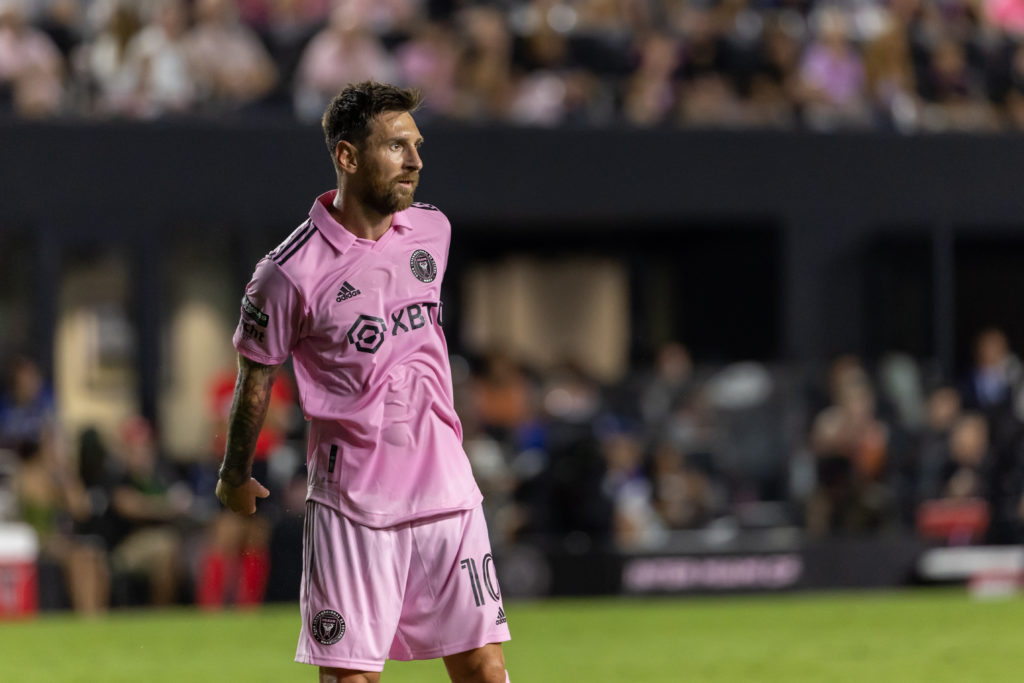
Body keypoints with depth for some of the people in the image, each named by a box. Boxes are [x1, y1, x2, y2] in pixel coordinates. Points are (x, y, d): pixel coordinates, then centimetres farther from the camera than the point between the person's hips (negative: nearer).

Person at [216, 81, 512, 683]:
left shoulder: (433, 231, 5)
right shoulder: (292, 272, -13)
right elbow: (256, 379, 1)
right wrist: (235, 478, 12)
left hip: (448, 490, 5)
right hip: (352, 504, -5)